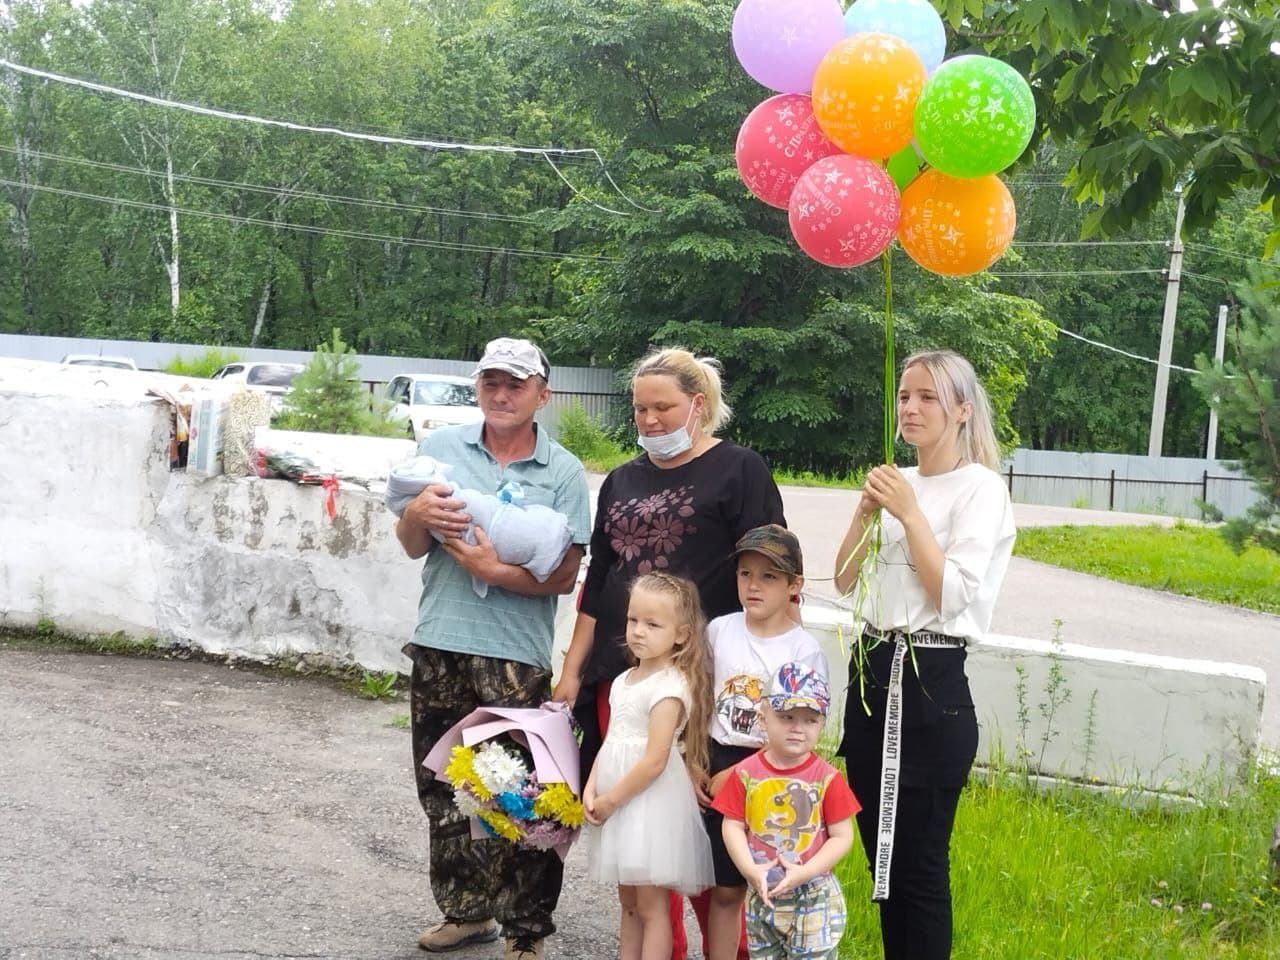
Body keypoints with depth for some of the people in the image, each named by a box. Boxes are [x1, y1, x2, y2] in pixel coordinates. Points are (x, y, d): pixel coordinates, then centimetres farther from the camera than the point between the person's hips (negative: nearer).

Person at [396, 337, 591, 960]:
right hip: (439, 647, 4)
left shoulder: (564, 472, -2)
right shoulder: (441, 449, 4)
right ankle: (466, 909, 32)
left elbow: (565, 577, -7)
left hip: (515, 656, -4)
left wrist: (494, 570, -21)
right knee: (441, 786, 15)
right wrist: (417, 515, -18)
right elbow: (412, 548, 4)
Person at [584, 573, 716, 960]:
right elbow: (611, 741, 12)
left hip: (651, 805, -8)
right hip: (619, 803, 9)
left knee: (650, 905, -1)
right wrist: (591, 788, -2)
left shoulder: (669, 687, -17)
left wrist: (610, 799, -15)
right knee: (628, 901, 15)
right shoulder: (624, 681, 9)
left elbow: (655, 761, -21)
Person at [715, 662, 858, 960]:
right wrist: (751, 870, -17)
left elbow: (842, 836, -10)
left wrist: (803, 873, -19)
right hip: (761, 894, 3)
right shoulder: (746, 774, -5)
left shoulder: (827, 778, -11)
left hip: (814, 895, -3)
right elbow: (733, 826, -3)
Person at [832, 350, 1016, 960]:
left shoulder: (980, 488, -9)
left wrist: (909, 513, -17)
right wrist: (867, 511, -4)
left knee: (917, 863, 0)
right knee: (880, 853, 14)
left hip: (931, 684, -7)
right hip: (873, 670, 7)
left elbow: (953, 595, -16)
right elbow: (845, 579, 11)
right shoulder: (898, 483, 12)